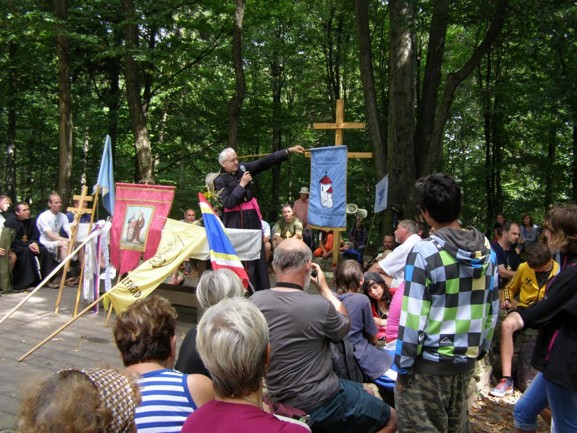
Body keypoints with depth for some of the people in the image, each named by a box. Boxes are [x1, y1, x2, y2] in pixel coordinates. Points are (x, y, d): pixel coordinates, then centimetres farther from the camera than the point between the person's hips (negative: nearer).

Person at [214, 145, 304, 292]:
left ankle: (260, 290, 14)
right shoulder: (220, 180, -6)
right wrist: (242, 184, -16)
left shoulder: (243, 168, 5)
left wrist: (289, 151, -6)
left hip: (252, 217, 5)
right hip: (234, 221, -5)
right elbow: (228, 203, -18)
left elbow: (266, 161, 0)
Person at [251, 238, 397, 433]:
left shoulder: (255, 301, -11)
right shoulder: (319, 306, -26)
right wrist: (324, 287, 6)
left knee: (369, 391, 26)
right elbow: (344, 326, -3)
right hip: (318, 402, -7)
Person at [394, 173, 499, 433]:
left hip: (429, 363, -6)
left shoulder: (425, 252, -17)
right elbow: (491, 307, 8)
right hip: (467, 360, 6)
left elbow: (413, 317, -17)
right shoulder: (486, 250, 2)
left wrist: (403, 367, -8)